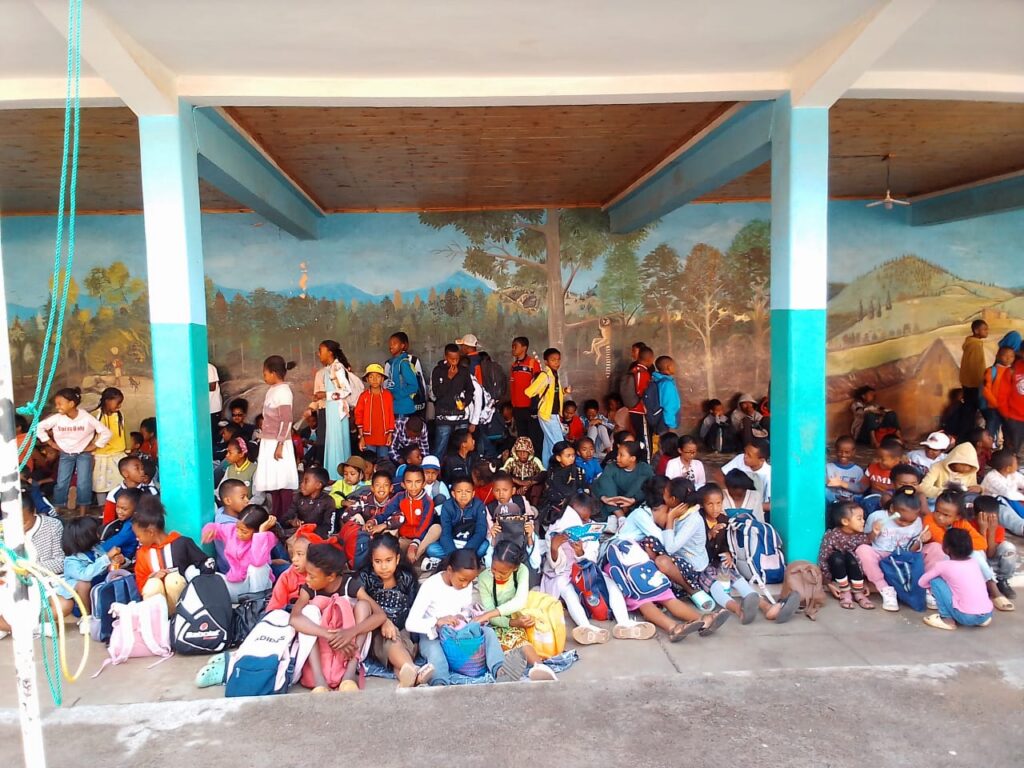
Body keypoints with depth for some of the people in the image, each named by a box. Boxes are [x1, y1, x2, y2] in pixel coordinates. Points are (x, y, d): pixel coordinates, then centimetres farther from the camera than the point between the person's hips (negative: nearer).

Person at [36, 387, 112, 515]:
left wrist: (94, 446, -11)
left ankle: (82, 513, 7)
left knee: (83, 484, -4)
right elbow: (39, 427, 0)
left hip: (84, 454, -2)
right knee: (61, 484, 2)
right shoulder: (57, 418, -14)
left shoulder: (87, 418, -20)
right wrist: (52, 443, 0)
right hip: (65, 454, 2)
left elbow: (106, 433, -16)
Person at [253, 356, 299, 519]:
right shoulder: (272, 390, 12)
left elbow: (286, 421, -17)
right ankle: (275, 517, 20)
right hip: (268, 442, 8)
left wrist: (280, 445, -19)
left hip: (278, 443, -8)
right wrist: (266, 441, 16)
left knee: (282, 481, -3)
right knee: (272, 481, 12)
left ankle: (285, 519, 4)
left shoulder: (283, 391, -13)